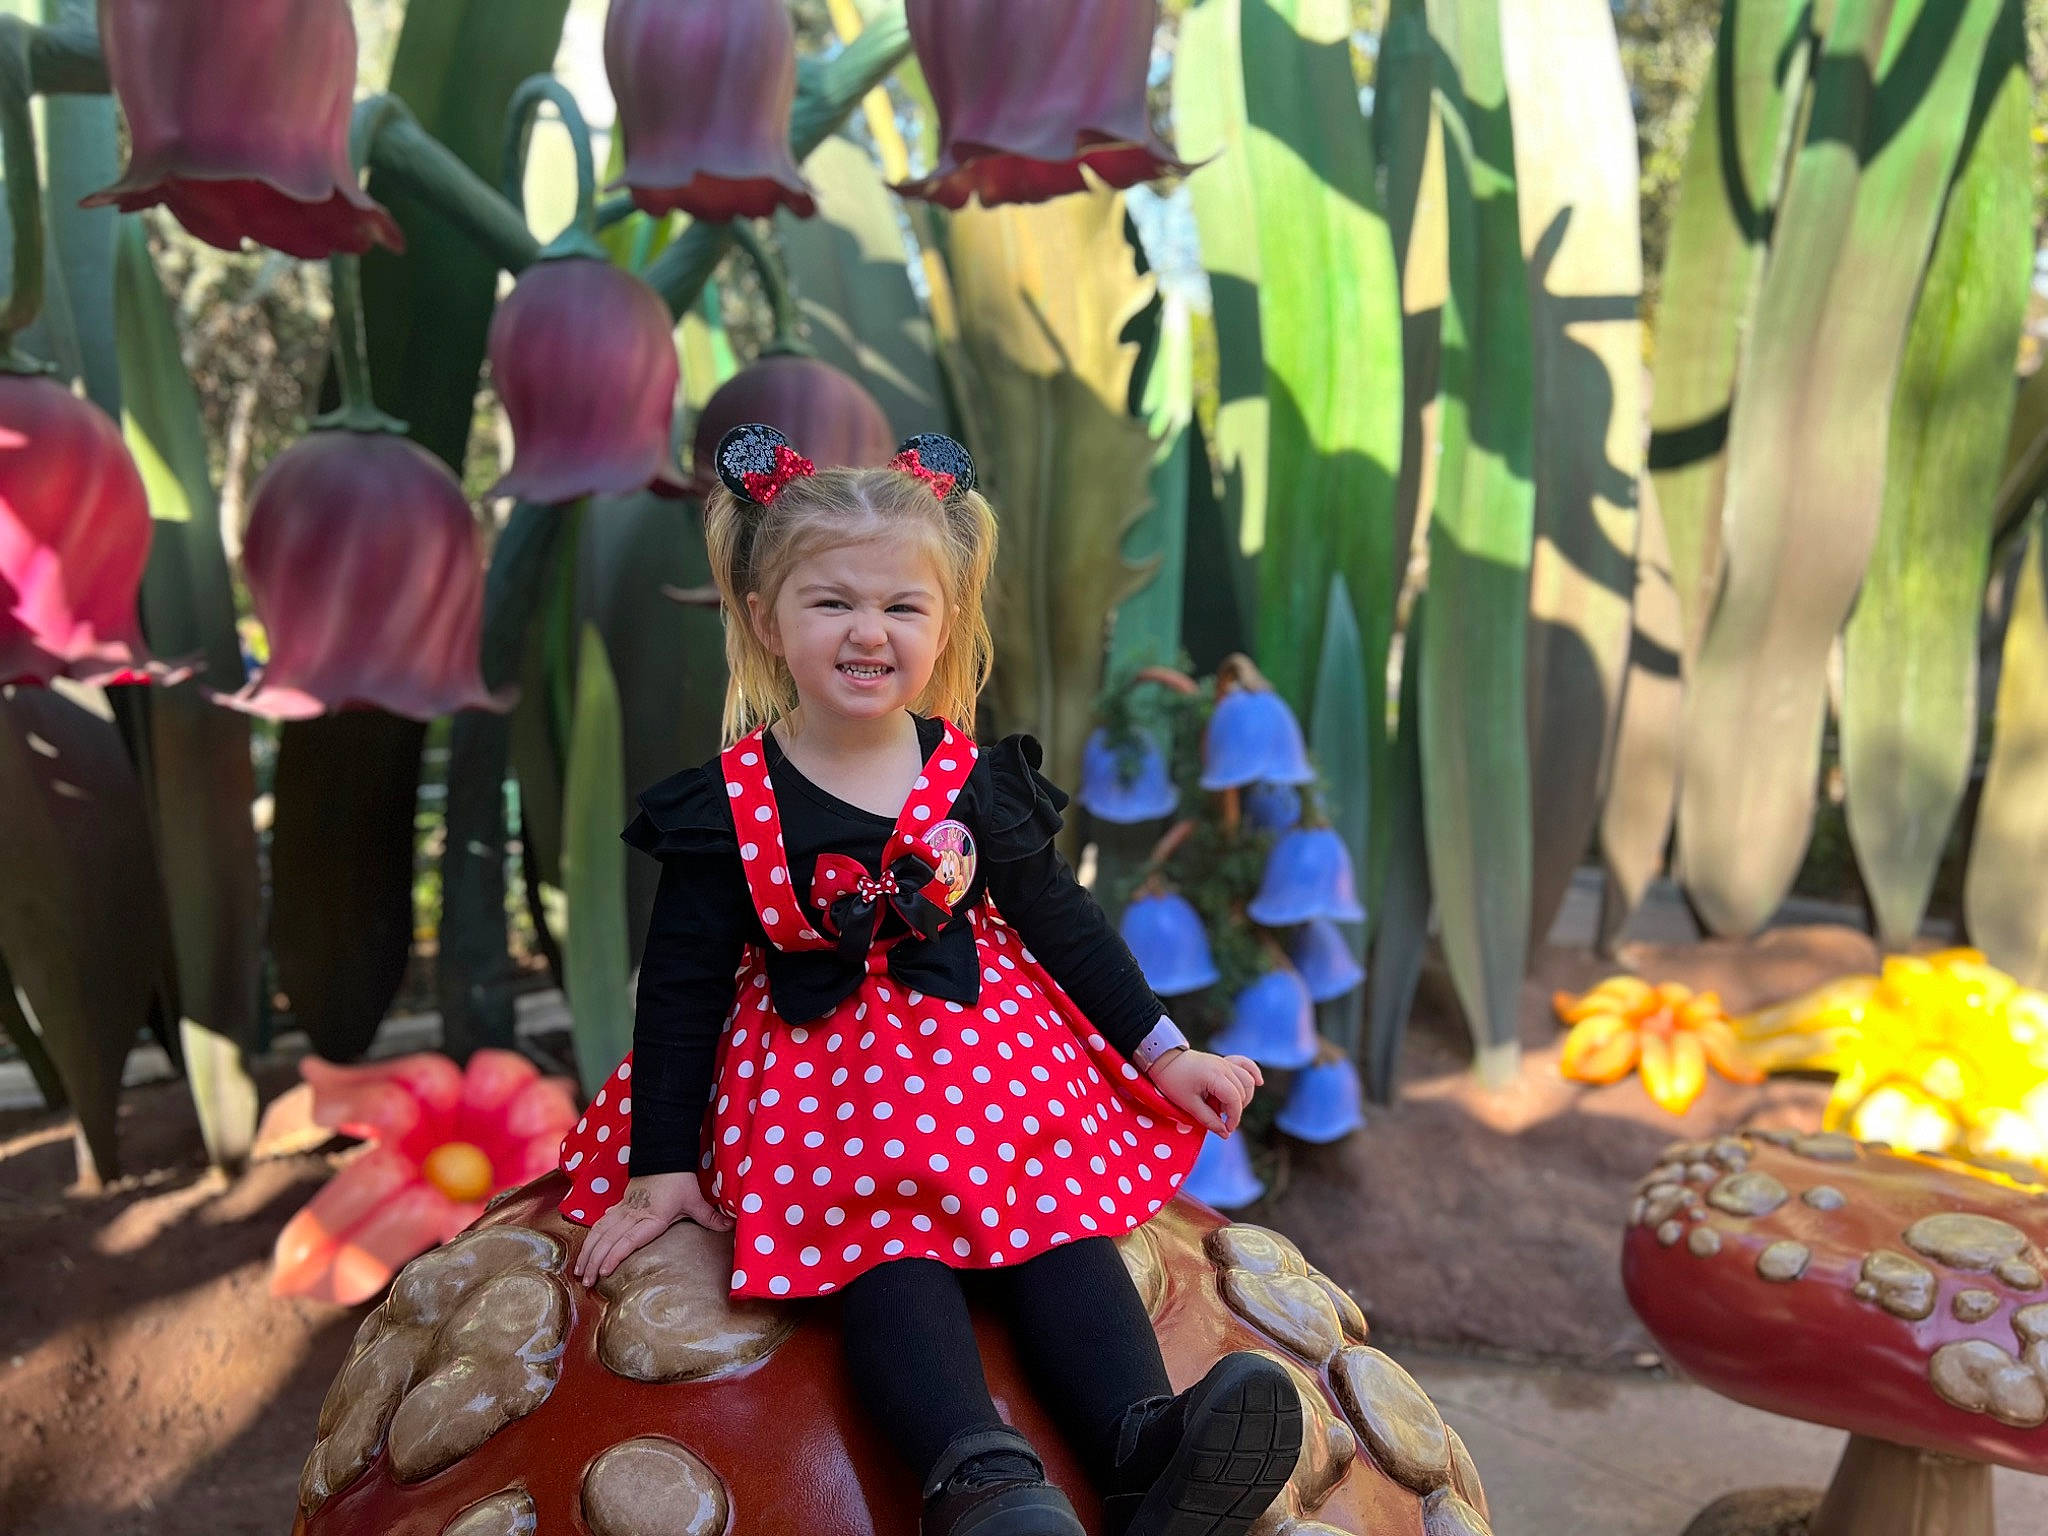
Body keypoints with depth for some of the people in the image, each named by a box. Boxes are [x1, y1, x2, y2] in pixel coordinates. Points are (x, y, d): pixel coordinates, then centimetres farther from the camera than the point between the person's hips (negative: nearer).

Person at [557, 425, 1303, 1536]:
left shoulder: (975, 782, 1)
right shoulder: (727, 806, -6)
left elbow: (1059, 919, 12)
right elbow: (680, 985, -1)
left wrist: (1163, 1050, 12)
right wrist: (662, 1166, -1)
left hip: (987, 1049, 3)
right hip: (816, 1076, -3)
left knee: (1061, 1211, -17)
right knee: (887, 1246, -25)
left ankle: (1144, 1445, -29)